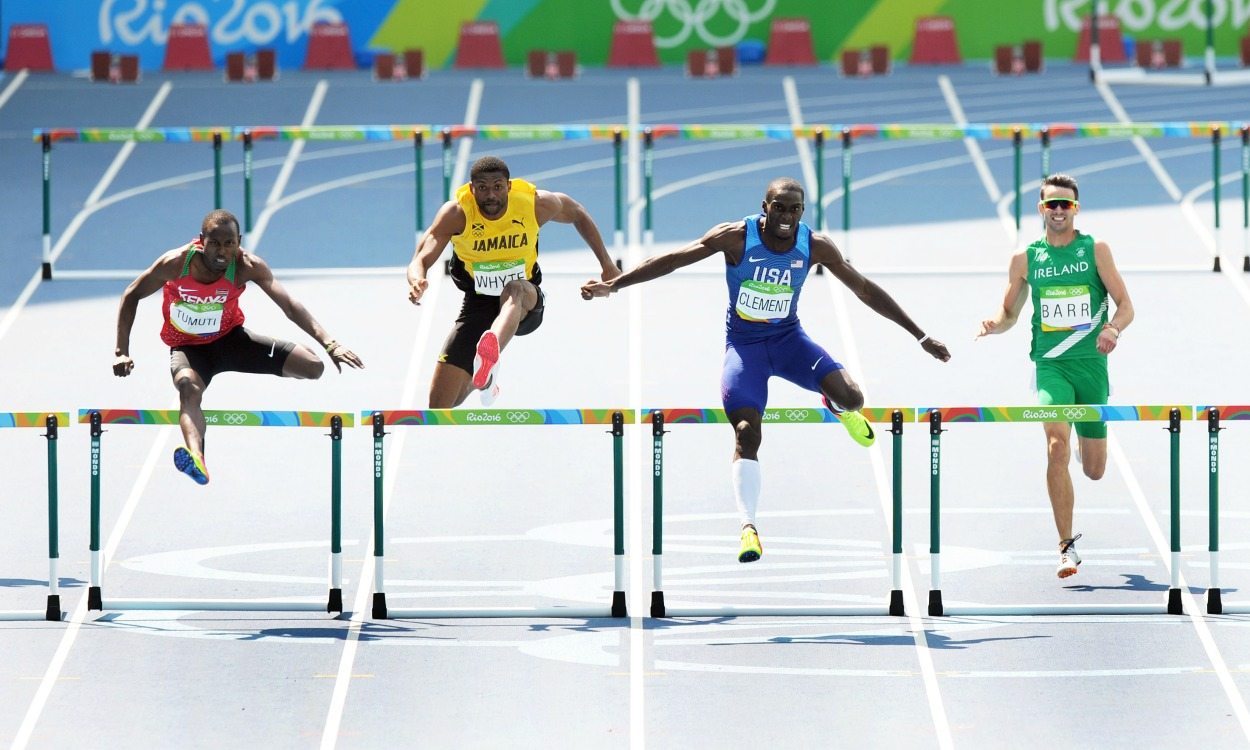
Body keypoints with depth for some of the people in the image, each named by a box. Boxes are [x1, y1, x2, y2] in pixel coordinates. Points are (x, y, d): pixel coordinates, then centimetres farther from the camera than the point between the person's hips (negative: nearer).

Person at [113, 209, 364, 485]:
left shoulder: (247, 266, -20)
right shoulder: (176, 263, -23)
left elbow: (289, 305, -25)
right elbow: (131, 296, -10)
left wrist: (329, 343, -38)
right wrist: (122, 352, -17)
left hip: (230, 338, 3)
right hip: (188, 348, -3)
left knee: (313, 366, -11)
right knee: (189, 388, -40)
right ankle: (196, 459, -66)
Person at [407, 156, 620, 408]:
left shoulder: (535, 204, -15)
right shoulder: (456, 213, -19)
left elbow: (578, 214, 6)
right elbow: (421, 260, -27)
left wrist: (607, 265, 8)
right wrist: (416, 281, -52)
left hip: (526, 303, -1)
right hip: (478, 304, 1)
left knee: (514, 290, -42)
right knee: (439, 406, -3)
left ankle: (490, 360, -73)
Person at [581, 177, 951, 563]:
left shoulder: (815, 246, -12)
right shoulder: (736, 237, -18)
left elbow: (865, 290, -4)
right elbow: (670, 260, -14)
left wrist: (920, 336, -2)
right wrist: (612, 285, -19)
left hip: (788, 337, 2)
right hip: (743, 343, -2)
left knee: (851, 398, -18)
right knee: (747, 433, -17)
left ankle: (836, 406, 21)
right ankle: (748, 525, -12)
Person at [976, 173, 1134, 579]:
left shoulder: (1095, 250, 2)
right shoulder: (1025, 259, 6)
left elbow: (1125, 305, 1)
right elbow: (1010, 313, 16)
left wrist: (1114, 329, -20)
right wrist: (993, 324, -7)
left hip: (1091, 363, 1)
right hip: (1051, 366, 0)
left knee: (1094, 471, 9)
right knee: (1056, 445, -24)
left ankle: (1087, 448, 51)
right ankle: (1067, 546, -20)